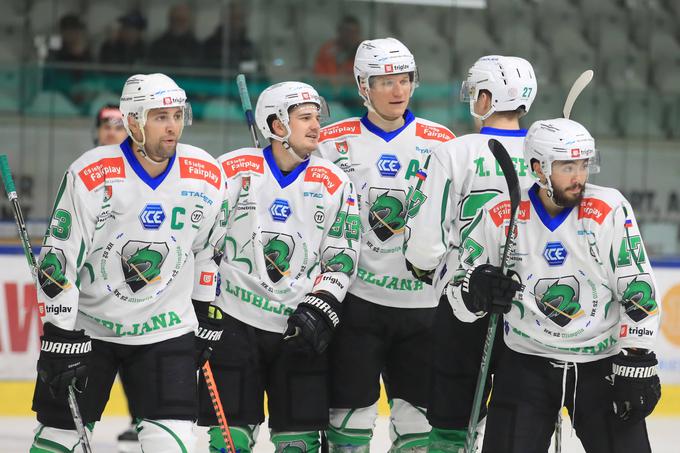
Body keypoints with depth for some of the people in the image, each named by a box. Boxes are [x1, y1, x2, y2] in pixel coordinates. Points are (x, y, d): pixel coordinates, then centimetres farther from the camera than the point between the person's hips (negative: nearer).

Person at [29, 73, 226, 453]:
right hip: (87, 325, -2)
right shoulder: (90, 176, -17)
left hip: (165, 330, 2)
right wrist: (61, 337, -16)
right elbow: (58, 261, -14)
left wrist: (208, 316, 13)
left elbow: (211, 249, 10)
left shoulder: (207, 176, -5)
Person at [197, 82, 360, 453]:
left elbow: (341, 259, 6)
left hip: (301, 327, 2)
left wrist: (320, 311, -8)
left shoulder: (334, 184, 4)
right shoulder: (232, 170, -1)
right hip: (236, 322, -2)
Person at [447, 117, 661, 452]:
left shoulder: (609, 210, -10)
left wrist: (636, 365, -9)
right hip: (527, 365, 0)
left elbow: (638, 290, -7)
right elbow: (458, 284, 2)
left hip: (601, 365, 0)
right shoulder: (500, 217, -7)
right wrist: (475, 291, -22)